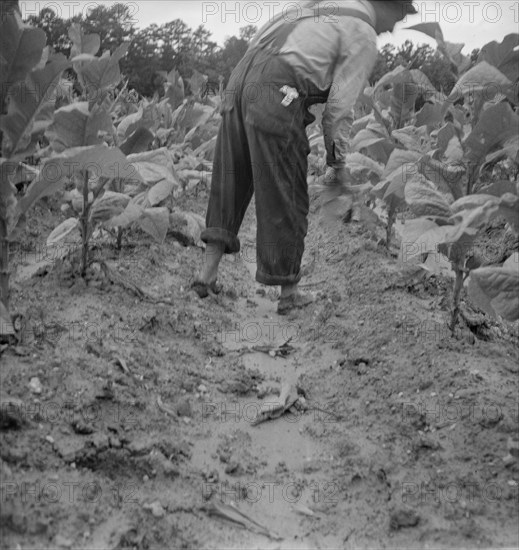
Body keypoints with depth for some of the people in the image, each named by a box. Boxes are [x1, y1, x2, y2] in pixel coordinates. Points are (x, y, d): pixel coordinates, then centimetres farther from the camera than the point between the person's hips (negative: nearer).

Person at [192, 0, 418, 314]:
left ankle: (209, 272, 16)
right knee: (286, 197, 3)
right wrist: (337, 161, 12)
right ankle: (289, 294, 14)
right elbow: (340, 106, -1)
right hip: (276, 95, -7)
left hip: (241, 77, 8)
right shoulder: (364, 37, 4)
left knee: (230, 183, 16)